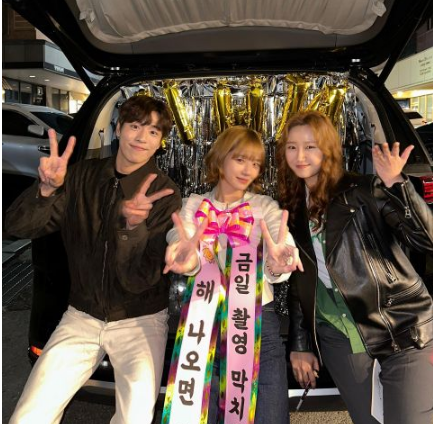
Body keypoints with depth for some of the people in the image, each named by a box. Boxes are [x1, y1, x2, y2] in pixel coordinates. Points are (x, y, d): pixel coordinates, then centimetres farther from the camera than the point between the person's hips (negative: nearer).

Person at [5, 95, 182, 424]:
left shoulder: (164, 194, -12)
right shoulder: (83, 175, -1)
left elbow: (139, 280, -18)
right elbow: (19, 227, -7)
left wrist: (135, 225, -37)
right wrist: (47, 189, -26)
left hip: (140, 320, -2)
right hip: (82, 316, 3)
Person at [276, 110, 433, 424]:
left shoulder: (364, 190, -6)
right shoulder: (291, 208, 7)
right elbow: (297, 282, 11)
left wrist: (395, 184, -24)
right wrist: (299, 344, 11)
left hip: (401, 329, -3)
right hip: (337, 335, 4)